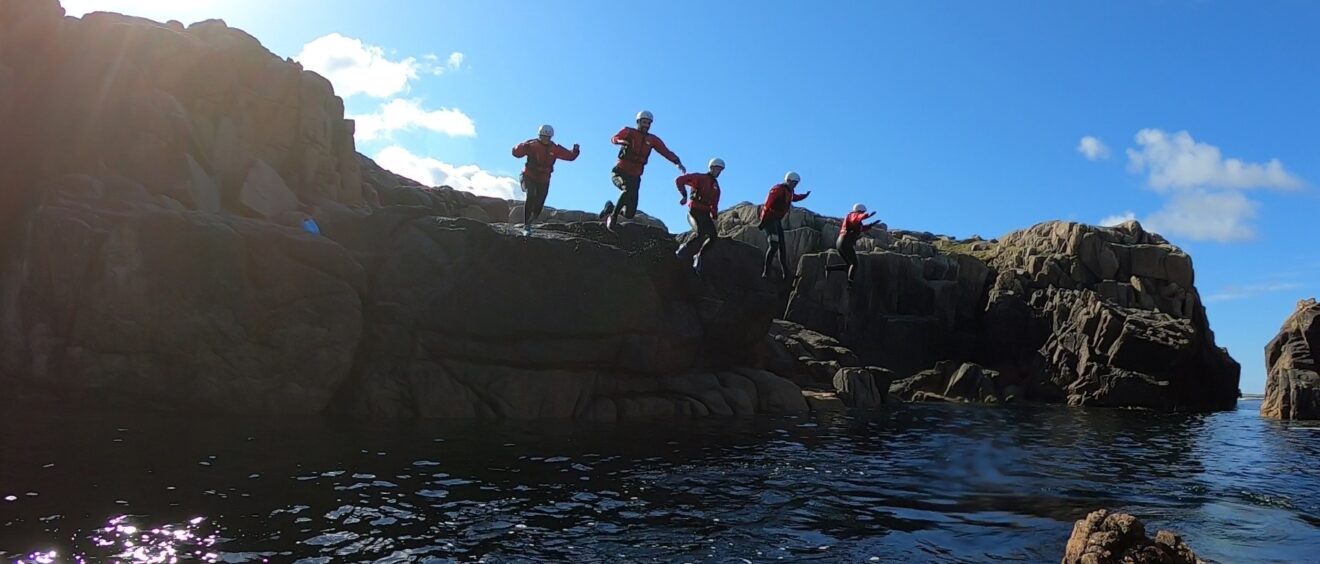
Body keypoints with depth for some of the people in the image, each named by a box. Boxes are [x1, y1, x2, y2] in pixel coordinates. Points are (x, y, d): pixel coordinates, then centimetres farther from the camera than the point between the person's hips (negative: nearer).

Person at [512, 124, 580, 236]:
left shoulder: (554, 149, -2)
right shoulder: (532, 145, -9)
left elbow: (570, 156, -1)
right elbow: (516, 152, -12)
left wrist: (575, 150, -21)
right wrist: (523, 146, -32)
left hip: (543, 180, 3)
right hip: (529, 177, -3)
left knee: (538, 205, 5)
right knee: (530, 196, -29)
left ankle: (529, 222, 38)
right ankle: (526, 226, -23)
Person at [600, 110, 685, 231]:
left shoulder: (652, 139, 6)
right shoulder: (629, 132, 0)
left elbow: (666, 151, -3)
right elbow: (615, 138, -15)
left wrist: (677, 162, -20)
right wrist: (621, 141, -39)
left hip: (635, 177, 4)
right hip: (621, 172, -3)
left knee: (630, 214, -2)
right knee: (629, 189, -37)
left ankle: (610, 208, 29)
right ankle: (613, 216, -20)